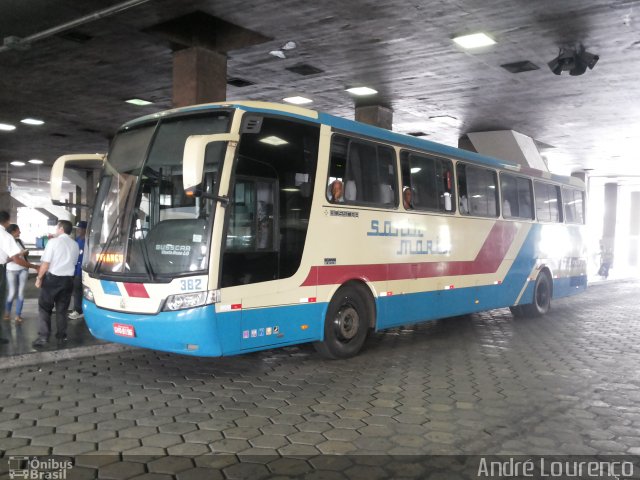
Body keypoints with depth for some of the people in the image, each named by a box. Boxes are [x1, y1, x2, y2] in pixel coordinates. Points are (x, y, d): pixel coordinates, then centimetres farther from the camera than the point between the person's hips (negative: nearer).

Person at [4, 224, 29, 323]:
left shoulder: (20, 240, 5)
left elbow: (25, 253, 17)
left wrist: (26, 253, -5)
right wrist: (19, 254, -24)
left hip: (23, 269, 4)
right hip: (12, 270, -4)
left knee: (21, 292, 3)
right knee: (12, 293, 0)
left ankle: (18, 315, 11)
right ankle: (7, 312, 25)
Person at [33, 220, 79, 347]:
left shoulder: (53, 242, -11)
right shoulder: (75, 245, 4)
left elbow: (46, 263, -12)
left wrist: (39, 278, -2)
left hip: (52, 278, -4)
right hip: (68, 279, 4)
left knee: (44, 308, 4)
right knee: (62, 309, 13)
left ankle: (43, 337, -2)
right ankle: (61, 336, 17)